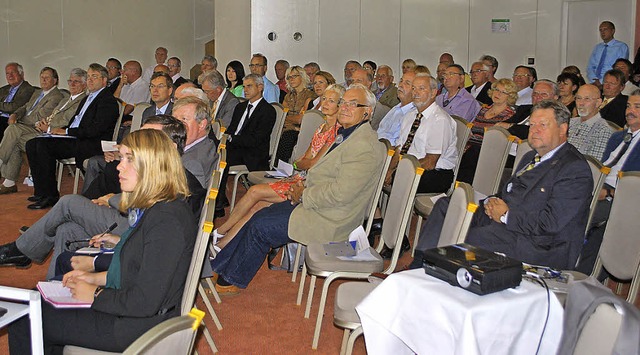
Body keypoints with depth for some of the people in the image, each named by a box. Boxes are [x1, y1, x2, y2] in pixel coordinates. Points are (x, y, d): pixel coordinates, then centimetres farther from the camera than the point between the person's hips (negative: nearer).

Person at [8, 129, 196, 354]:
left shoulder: (168, 221, -27)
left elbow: (146, 302, -27)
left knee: (23, 324, -1)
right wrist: (97, 278, 7)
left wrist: (95, 295, -13)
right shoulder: (152, 208, 5)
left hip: (140, 326, -10)